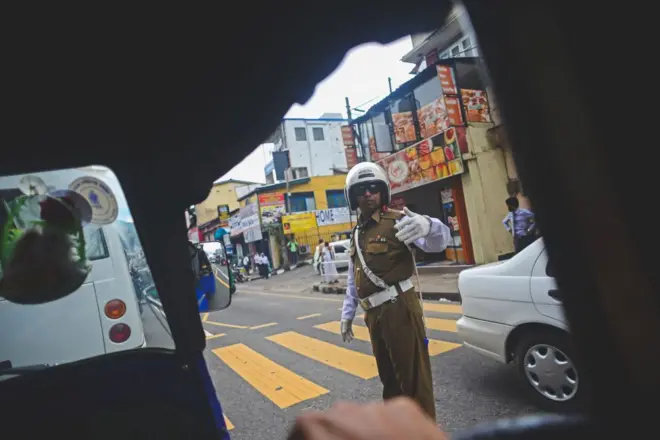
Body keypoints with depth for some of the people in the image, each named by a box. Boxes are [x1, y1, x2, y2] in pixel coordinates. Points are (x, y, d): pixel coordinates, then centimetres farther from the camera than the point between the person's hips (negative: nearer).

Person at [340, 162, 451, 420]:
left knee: (414, 376, -1)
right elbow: (353, 281, 20)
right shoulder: (357, 234, 14)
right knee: (389, 376, 23)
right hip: (374, 314, 8)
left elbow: (438, 243, -26)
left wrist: (428, 226, -47)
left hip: (399, 309, -8)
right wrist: (347, 314, 17)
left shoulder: (397, 221, -9)